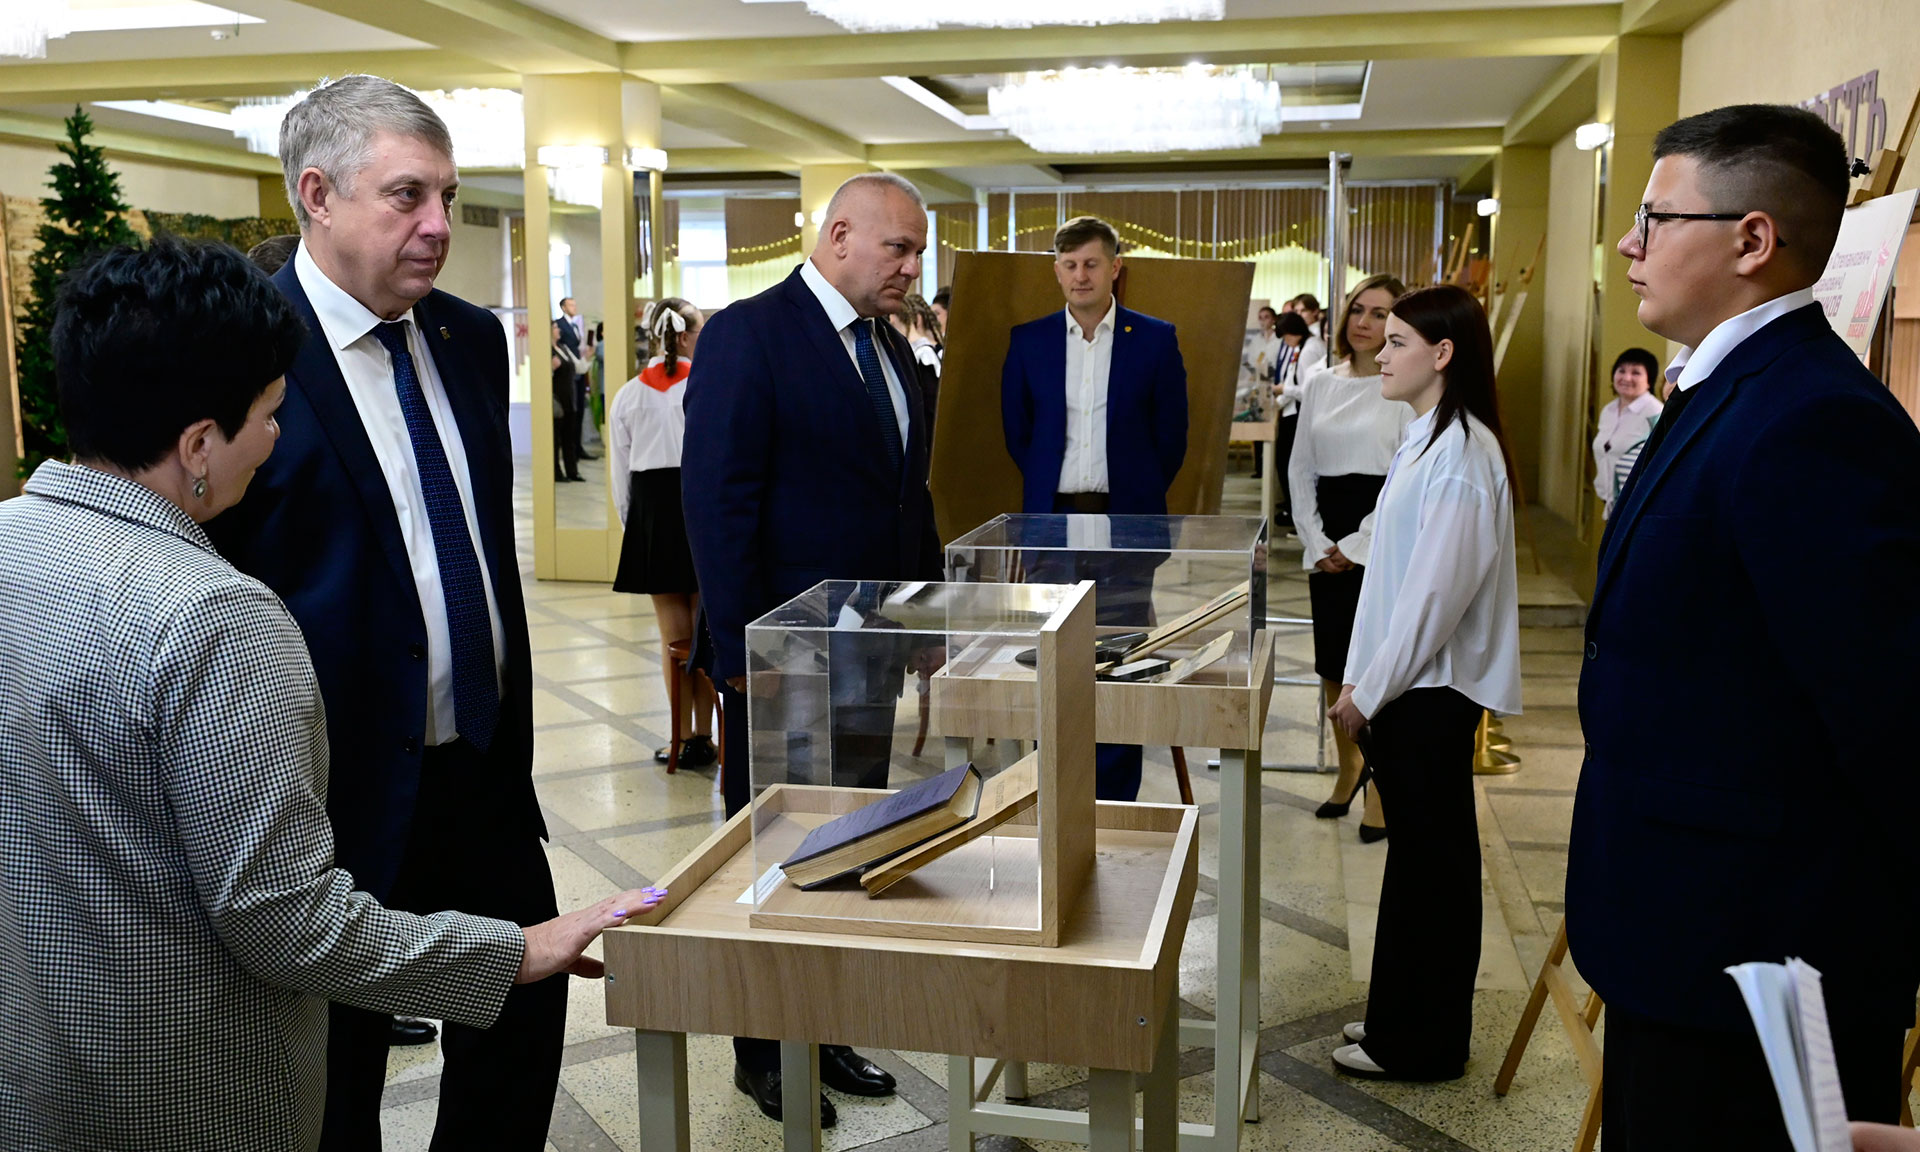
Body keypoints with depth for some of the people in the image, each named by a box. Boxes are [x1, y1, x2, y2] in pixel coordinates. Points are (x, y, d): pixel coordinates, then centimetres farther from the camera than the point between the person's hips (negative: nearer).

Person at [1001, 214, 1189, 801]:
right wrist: (1051, 488, 12)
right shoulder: (1029, 340, 6)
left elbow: (1171, 437, 5)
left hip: (1124, 522, -2)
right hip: (1051, 518, 2)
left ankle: (1115, 799, 10)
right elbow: (1015, 430, 13)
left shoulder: (1155, 339, 1)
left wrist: (1135, 493, 8)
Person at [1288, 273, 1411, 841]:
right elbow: (1300, 467, 11)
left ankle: (1380, 786, 12)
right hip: (1326, 541, 5)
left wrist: (1355, 546, -12)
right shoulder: (1319, 382, 11)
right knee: (1332, 664, 10)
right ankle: (1348, 768, 31)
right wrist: (1316, 543, 0)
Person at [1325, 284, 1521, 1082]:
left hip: (1430, 689, -9)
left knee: (1429, 864, 2)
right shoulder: (1426, 440, 13)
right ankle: (1402, 1017, 30)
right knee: (1420, 858, 17)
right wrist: (1362, 685, 15)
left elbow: (1437, 589, -21)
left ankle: (1419, 1044, 15)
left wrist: (1368, 691, -16)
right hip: (1407, 686, 9)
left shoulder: (1461, 452, -18)